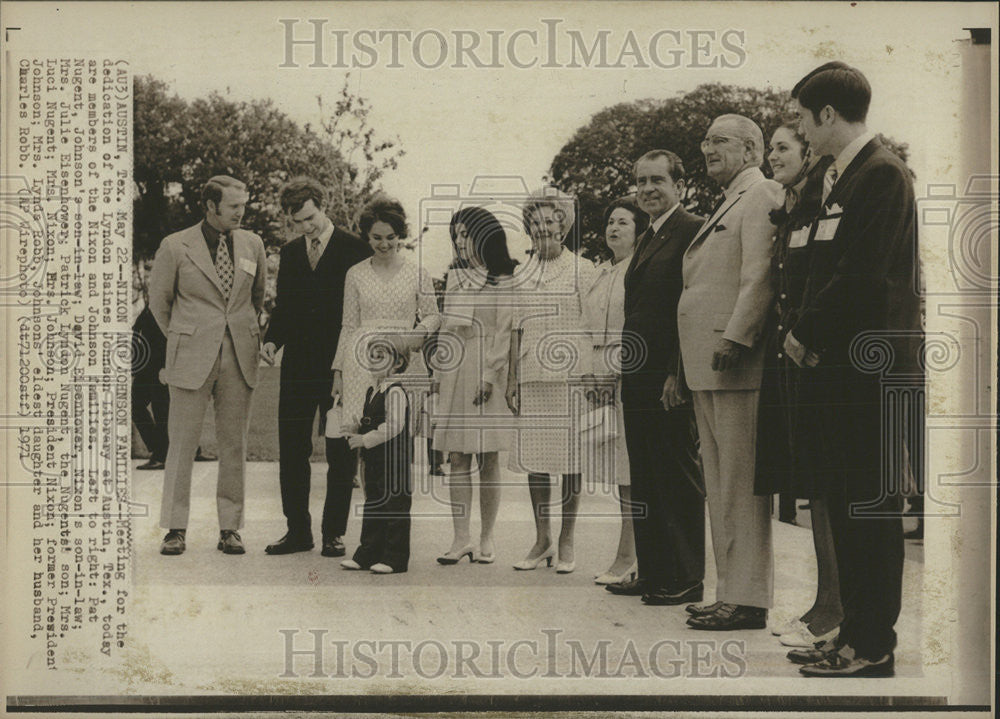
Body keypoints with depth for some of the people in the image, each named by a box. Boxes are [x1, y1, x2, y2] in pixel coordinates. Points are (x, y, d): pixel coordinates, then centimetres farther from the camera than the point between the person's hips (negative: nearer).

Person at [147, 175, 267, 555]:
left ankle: (230, 528, 12)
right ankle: (176, 528, 8)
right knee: (182, 443, -1)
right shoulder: (175, 247, -2)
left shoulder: (252, 244, 8)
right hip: (191, 359, -3)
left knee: (234, 444, 5)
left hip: (240, 358, 3)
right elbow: (158, 301, 8)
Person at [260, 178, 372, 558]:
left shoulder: (355, 249, -4)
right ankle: (297, 530, 17)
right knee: (291, 450, 7)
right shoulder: (290, 252, 12)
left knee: (341, 455, 4)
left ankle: (334, 533, 13)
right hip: (298, 366, 5)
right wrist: (273, 339, 0)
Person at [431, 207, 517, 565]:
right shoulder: (455, 278, 16)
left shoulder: (503, 281, -1)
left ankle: (486, 539, 6)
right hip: (454, 373, 5)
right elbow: (446, 327, 17)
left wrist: (490, 375, -13)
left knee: (488, 458, 0)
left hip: (486, 372, -5)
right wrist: (439, 374, 11)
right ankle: (461, 538, 3)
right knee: (457, 458, 1)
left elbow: (503, 332, -6)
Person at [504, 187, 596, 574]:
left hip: (571, 372, -4)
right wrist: (511, 378, 10)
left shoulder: (582, 270, 3)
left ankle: (566, 542, 7)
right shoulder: (522, 277, 14)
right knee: (533, 456, 4)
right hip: (532, 375, 4)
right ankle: (541, 540, 13)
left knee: (571, 456, -1)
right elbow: (516, 331, 15)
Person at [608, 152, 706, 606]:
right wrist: (627, 370, 14)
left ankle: (686, 580, 6)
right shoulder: (647, 240, 20)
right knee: (645, 479, 13)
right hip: (638, 380, 10)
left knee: (679, 479, -2)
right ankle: (652, 572, 21)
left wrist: (677, 375, -21)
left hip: (671, 380, -9)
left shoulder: (692, 232, -10)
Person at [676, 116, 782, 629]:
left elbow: (760, 275, -18)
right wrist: (683, 371, 19)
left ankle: (748, 600, -4)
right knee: (718, 485, 13)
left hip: (736, 364, -11)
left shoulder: (761, 194, -6)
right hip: (707, 367, 11)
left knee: (740, 484, -8)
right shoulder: (727, 203, 25)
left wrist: (734, 338, -25)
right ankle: (730, 592, 21)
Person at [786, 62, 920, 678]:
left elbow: (863, 275, -20)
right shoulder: (840, 177, 17)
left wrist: (808, 336, -10)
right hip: (838, 367, 10)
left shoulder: (882, 174, -13)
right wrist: (808, 335, 5)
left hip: (869, 369, -10)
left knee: (871, 508, -3)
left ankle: (873, 648, 5)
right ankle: (856, 633, 23)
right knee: (846, 506, 14)